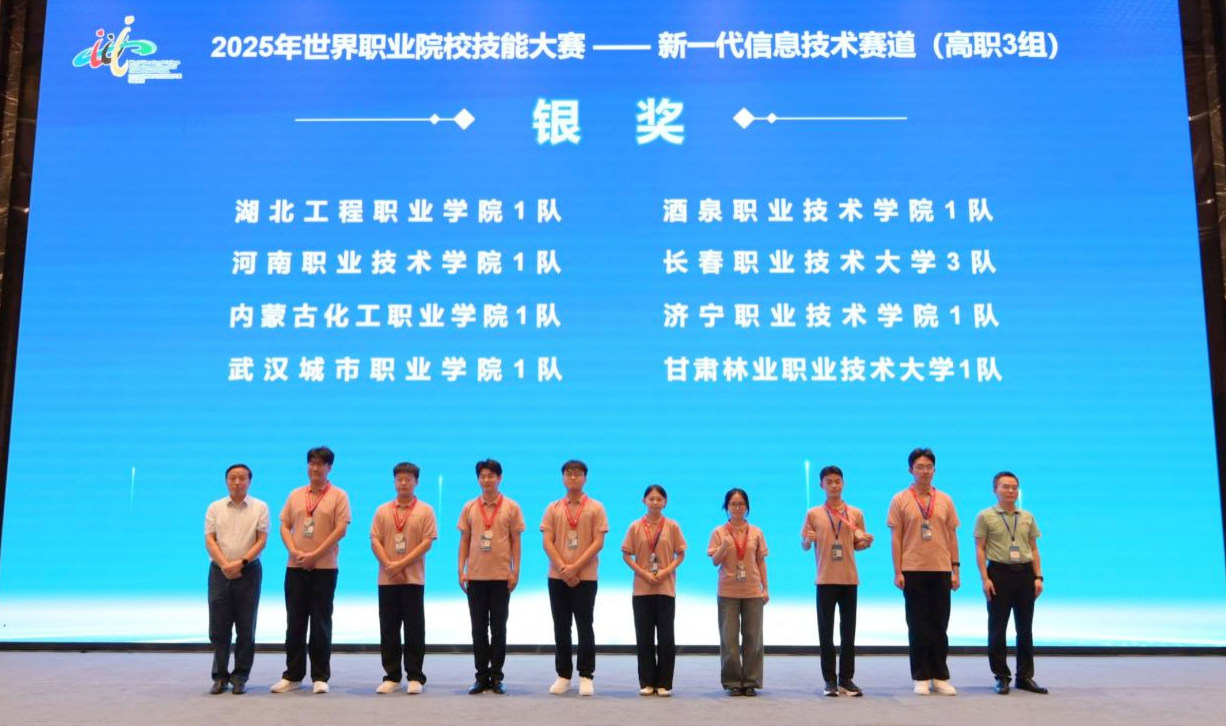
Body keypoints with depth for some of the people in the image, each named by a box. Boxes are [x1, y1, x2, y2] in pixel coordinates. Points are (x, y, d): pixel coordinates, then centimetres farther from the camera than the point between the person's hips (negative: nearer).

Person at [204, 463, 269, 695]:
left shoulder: (260, 508, 3)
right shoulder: (215, 508, 8)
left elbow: (262, 540, -2)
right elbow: (209, 540, 1)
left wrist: (240, 563, -14)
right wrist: (225, 565, -12)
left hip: (248, 571, -1)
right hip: (219, 571, 1)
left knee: (246, 628, 3)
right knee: (218, 628, 3)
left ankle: (240, 677, 11)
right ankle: (220, 676, 12)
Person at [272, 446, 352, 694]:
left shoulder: (338, 495, -1)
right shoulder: (295, 495, 12)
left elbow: (341, 529, -8)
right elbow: (284, 526, 9)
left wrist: (315, 555, -14)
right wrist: (294, 551, -9)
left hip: (324, 567, -3)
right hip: (296, 567, 4)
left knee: (321, 624, 1)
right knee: (294, 622, 7)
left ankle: (320, 677, 9)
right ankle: (292, 675, 16)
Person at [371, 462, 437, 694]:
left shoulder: (425, 510, 2)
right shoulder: (383, 511, 10)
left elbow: (427, 542, -6)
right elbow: (375, 541, 3)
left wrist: (401, 564, -13)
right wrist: (389, 565, -11)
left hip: (413, 578, -2)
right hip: (387, 579, 3)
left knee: (414, 630, 0)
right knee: (388, 629, 5)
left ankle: (415, 677, 7)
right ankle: (391, 676, 13)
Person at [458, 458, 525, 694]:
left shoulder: (511, 507, 1)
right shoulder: (469, 508, 7)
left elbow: (516, 541, 2)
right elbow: (464, 540, 9)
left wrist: (515, 571, -4)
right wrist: (461, 570, 1)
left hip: (501, 576, -2)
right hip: (475, 576, 2)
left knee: (498, 627, 4)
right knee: (478, 628, 6)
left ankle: (496, 677, 12)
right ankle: (481, 676, 14)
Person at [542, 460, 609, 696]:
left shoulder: (595, 508, 1)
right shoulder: (553, 508, 8)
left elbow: (598, 542, -6)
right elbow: (547, 542, 1)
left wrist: (575, 567, -14)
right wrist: (563, 568, -12)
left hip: (585, 577, -2)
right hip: (558, 577, 2)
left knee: (584, 627, 0)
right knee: (561, 628, 6)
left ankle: (586, 677, 6)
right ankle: (563, 675, 14)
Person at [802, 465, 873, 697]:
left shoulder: (855, 513, 7)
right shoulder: (813, 514, 3)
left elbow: (857, 545, 14)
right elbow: (804, 546, 5)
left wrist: (865, 542, -8)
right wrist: (808, 541, -17)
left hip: (849, 579, 2)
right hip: (825, 579, -1)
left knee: (848, 631, 5)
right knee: (826, 632, 1)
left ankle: (846, 679, 12)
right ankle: (830, 680, 6)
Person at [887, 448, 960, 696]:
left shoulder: (945, 500, 7)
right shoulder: (900, 500, 0)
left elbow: (952, 536, 10)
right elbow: (895, 537, -1)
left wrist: (955, 569, 4)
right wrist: (897, 572, -6)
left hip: (941, 570, 2)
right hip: (913, 570, -2)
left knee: (940, 626, 7)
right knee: (918, 626, 3)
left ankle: (940, 676, 16)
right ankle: (921, 678, 10)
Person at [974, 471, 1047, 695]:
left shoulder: (1027, 517, 12)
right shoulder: (986, 516, 0)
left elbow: (1034, 549, 13)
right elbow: (980, 549, -3)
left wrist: (1038, 577, 4)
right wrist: (985, 578, -10)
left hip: (1025, 573, 4)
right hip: (999, 572, -3)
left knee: (1025, 628, 9)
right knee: (997, 628, 1)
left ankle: (1025, 676, 19)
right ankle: (1001, 677, 10)